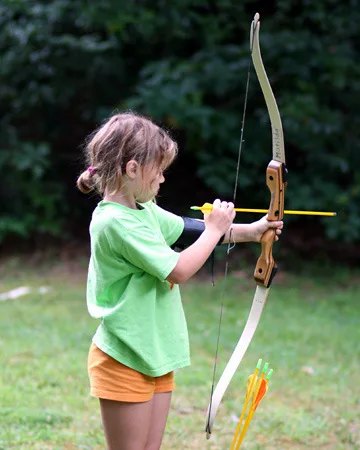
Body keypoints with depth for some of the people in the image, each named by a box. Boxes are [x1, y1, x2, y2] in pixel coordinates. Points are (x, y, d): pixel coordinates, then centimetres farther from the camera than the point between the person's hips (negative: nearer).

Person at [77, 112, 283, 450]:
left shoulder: (145, 211, 7)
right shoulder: (115, 222, -21)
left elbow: (184, 228, 22)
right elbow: (178, 270, -21)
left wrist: (248, 232, 15)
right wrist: (214, 230, -9)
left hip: (154, 356, 9)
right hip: (124, 361, -9)